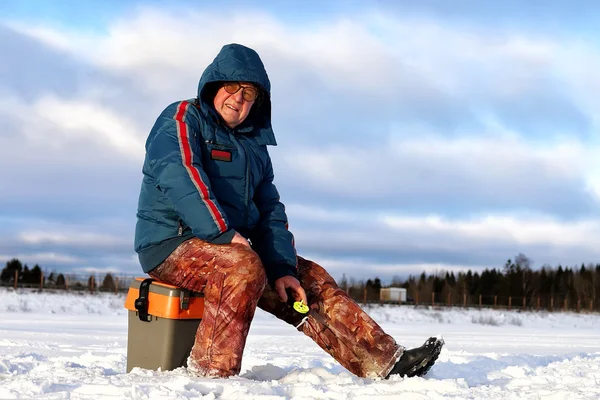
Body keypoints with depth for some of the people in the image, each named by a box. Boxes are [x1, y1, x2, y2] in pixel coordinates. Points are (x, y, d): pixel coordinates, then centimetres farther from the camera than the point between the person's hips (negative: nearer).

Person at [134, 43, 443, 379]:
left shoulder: (255, 144, 18)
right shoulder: (184, 118, -3)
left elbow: (270, 212, 11)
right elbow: (177, 175, -22)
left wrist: (283, 269, -5)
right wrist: (222, 232, -31)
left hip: (232, 246, 8)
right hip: (171, 242, -8)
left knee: (310, 279, -1)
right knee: (244, 265, -35)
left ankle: (384, 361, -4)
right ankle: (212, 372, -31)